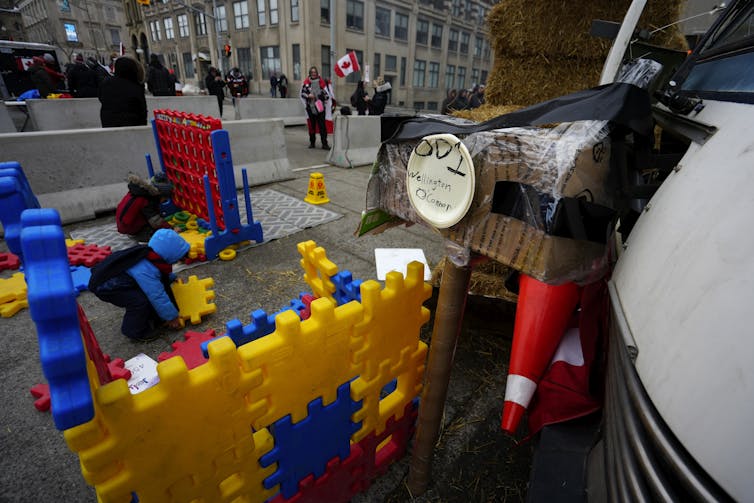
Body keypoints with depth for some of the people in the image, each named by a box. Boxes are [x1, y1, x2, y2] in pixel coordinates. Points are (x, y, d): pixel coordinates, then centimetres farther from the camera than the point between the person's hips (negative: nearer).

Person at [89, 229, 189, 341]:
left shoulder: (149, 254, -11)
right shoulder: (146, 272, -37)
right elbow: (158, 297, -30)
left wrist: (171, 278, 8)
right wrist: (172, 317, -20)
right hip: (104, 286, -10)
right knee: (141, 301, -25)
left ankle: (146, 318, 22)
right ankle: (134, 331, -2)